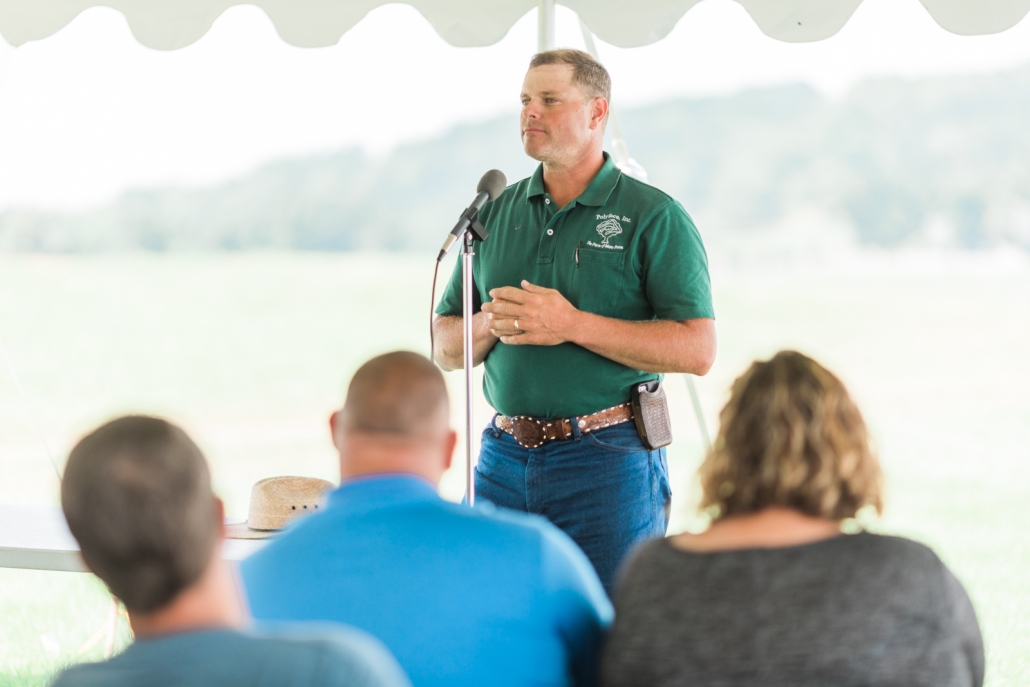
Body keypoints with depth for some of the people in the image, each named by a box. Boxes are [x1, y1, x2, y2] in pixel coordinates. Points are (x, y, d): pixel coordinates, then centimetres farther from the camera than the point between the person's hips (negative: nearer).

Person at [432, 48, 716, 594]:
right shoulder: (496, 215, 13)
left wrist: (572, 325, -17)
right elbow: (444, 349, 16)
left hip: (608, 458, -4)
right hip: (504, 457, 5)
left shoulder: (653, 216, -3)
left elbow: (697, 350, -12)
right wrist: (490, 324, -8)